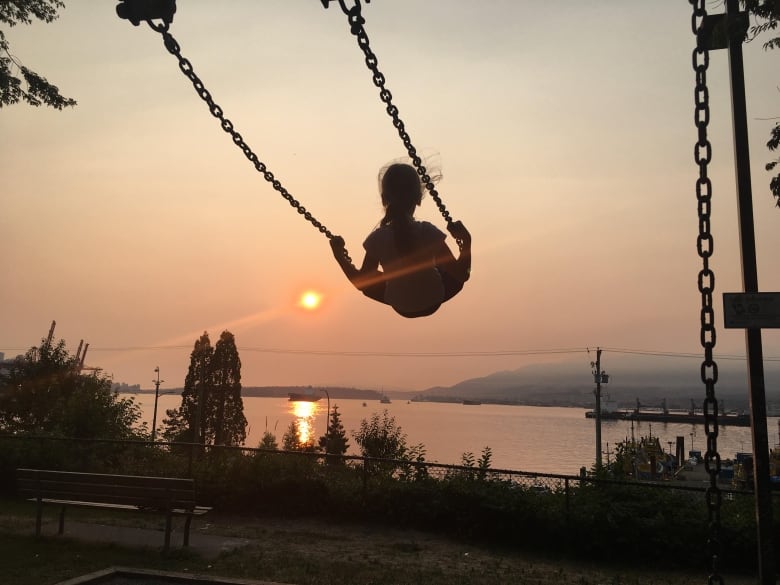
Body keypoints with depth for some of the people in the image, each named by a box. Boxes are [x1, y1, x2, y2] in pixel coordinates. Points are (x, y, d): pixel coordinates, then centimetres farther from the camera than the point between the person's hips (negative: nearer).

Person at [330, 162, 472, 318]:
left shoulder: (377, 238, -24)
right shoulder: (429, 232, -26)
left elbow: (361, 283, -12)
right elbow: (461, 275, -20)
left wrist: (340, 257, -3)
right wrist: (466, 241, -16)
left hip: (400, 306, 1)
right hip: (433, 301, 0)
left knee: (368, 282, 29)